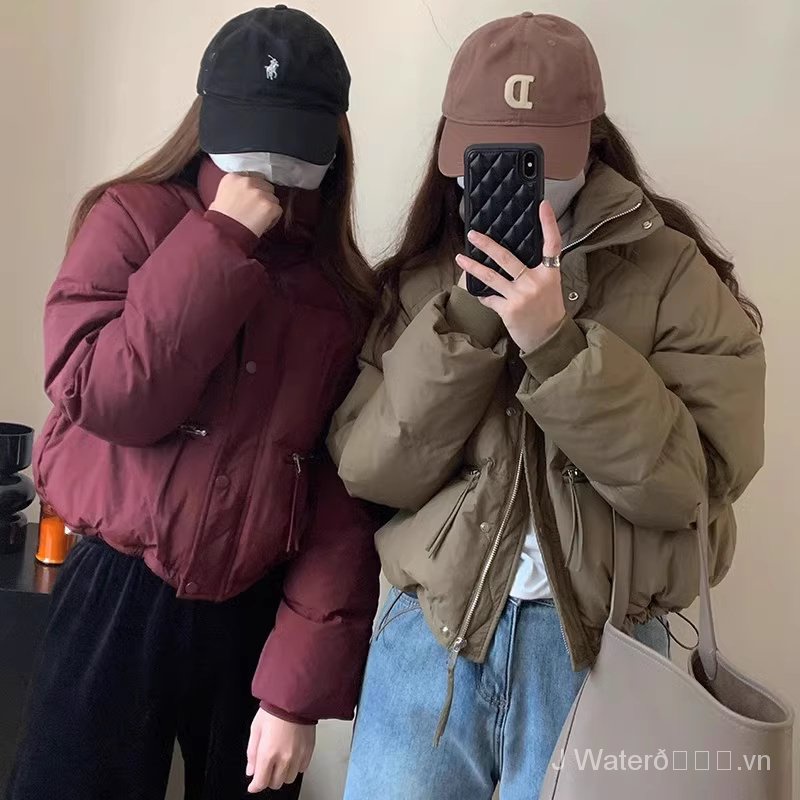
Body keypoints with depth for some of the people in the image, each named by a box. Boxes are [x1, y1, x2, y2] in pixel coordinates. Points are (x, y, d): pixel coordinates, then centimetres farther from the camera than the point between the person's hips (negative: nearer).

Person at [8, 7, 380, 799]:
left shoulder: (345, 289, 0)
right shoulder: (132, 219, -3)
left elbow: (347, 493, -4)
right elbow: (106, 398, -16)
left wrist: (301, 681, -8)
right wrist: (223, 242, -17)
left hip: (257, 617, 2)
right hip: (122, 600, -1)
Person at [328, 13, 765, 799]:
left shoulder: (674, 276, -5)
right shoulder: (421, 283, 2)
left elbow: (691, 485, -13)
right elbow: (370, 473, -7)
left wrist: (556, 345, -23)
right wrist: (467, 321, -17)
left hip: (599, 643, -1)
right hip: (430, 632, 2)